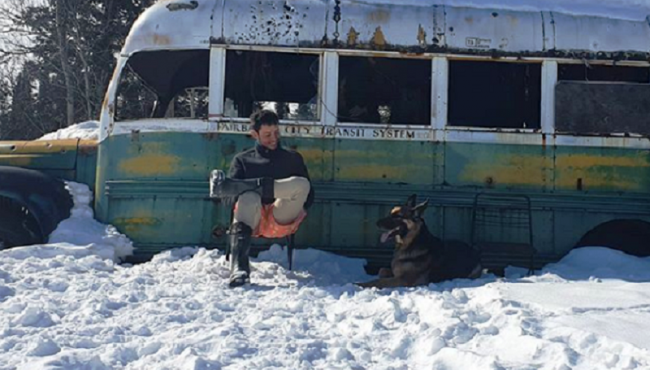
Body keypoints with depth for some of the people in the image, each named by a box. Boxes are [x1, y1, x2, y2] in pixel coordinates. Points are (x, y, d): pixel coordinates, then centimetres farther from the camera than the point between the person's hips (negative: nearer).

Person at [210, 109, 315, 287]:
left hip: (282, 220, 1)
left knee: (301, 184, -29)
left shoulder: (293, 158, 23)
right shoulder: (242, 160, 20)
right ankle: (239, 269, -53)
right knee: (248, 197, -37)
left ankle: (224, 185, -31)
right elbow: (230, 194, 7)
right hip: (254, 221, 0)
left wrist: (296, 208, -1)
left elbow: (309, 194, 18)